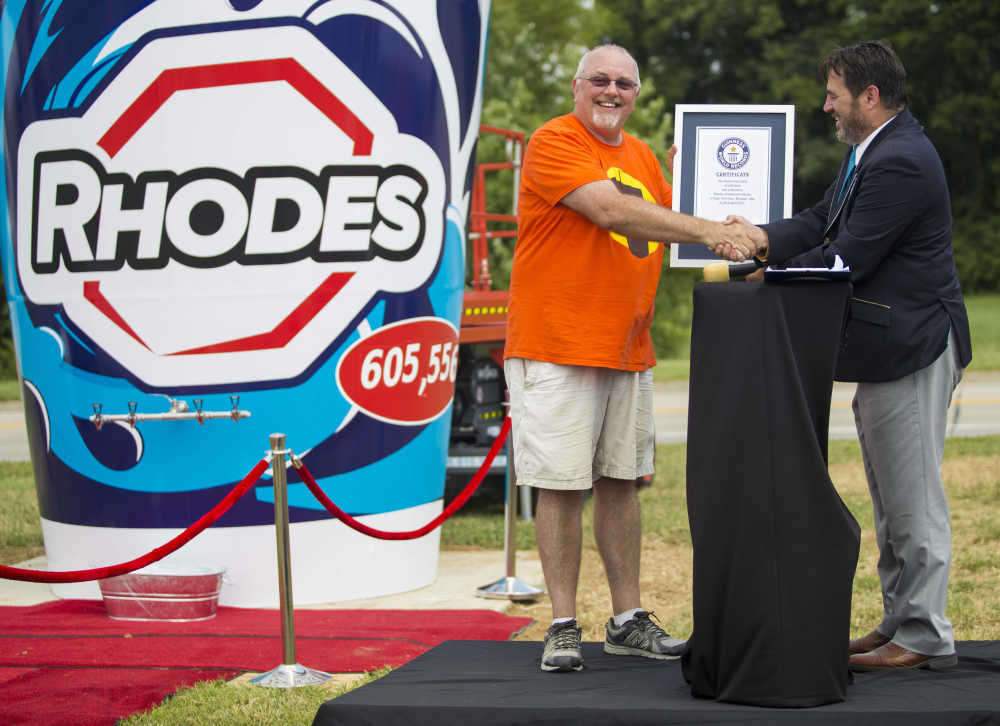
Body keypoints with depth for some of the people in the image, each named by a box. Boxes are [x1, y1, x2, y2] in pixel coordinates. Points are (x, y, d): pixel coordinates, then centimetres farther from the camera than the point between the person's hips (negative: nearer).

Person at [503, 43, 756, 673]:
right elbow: (610, 210, -21)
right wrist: (706, 231, -25)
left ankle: (628, 621, 16)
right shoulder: (553, 143, -8)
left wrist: (730, 237, 1)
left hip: (627, 350, 7)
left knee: (621, 480, 10)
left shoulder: (642, 156, 17)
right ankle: (563, 626, 1)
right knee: (561, 485, -5)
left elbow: (666, 227, 21)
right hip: (556, 349, -7)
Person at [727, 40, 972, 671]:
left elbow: (847, 257, -22)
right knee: (893, 497, 17)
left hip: (913, 349, -11)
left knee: (913, 497, -5)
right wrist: (766, 237, -5)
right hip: (889, 354, 11)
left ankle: (924, 637, 1)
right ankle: (901, 622, 25)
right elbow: (825, 221, 13)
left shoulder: (901, 163, -20)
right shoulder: (871, 152, 14)